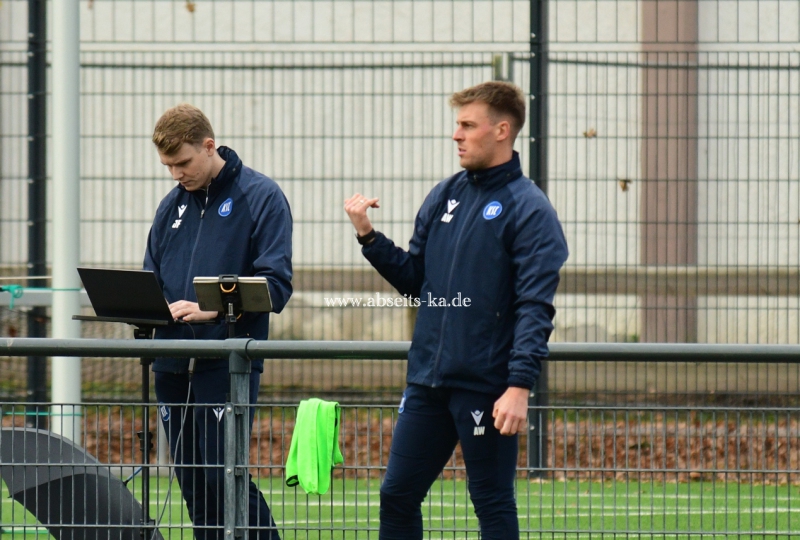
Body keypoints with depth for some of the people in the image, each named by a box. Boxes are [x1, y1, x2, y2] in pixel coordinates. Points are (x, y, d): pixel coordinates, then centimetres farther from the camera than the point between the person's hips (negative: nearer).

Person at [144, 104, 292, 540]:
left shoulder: (261, 196, -3)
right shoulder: (172, 206, 16)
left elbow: (275, 283, -10)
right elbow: (150, 279, 21)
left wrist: (213, 309, -21)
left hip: (229, 360, -7)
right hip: (172, 365, 7)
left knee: (222, 474, -13)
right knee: (192, 483, 7)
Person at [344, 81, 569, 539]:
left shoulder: (529, 209, -9)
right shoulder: (444, 197, 12)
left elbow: (535, 307, -16)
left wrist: (520, 385, -24)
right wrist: (369, 236, 5)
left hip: (487, 386, -7)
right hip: (427, 380, 7)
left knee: (493, 503, 2)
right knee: (398, 495, 9)